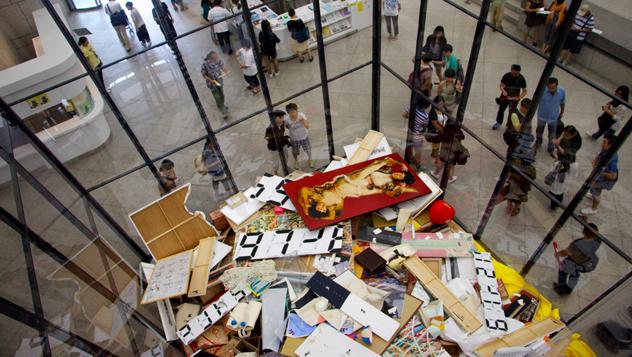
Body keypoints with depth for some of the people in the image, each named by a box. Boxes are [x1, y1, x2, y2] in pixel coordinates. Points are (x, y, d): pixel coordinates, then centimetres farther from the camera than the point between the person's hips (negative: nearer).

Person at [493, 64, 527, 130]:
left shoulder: (521, 79, -16)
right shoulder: (506, 76, -15)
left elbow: (524, 91, -10)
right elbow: (501, 85, -7)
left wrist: (519, 97, -27)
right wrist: (503, 91, -29)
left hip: (514, 98, -2)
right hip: (505, 96, 2)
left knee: (512, 111, -4)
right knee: (501, 109, 17)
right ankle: (498, 122, 42)